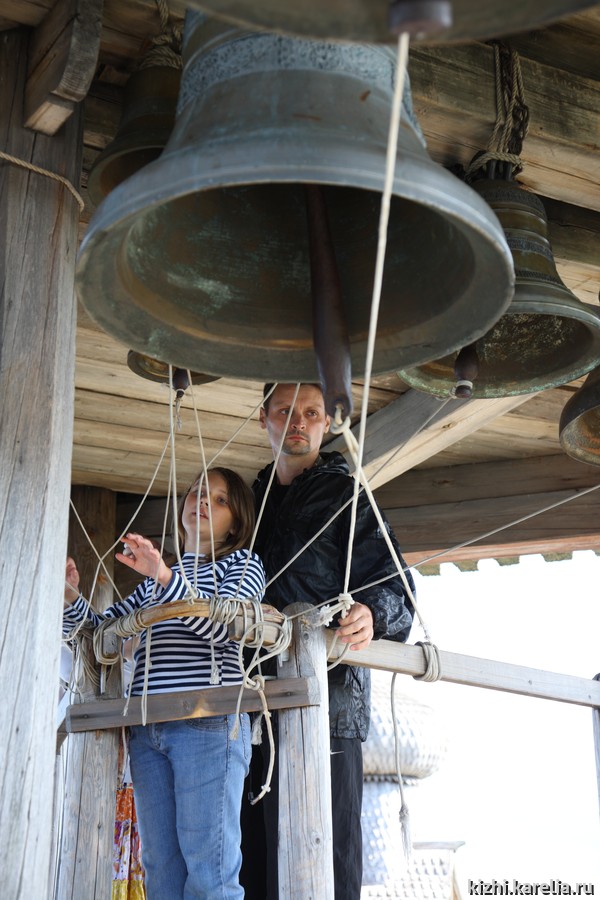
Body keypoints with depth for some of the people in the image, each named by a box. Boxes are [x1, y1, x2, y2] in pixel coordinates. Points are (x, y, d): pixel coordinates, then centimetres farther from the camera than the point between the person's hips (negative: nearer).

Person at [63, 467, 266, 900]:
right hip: (147, 729, 6)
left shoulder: (241, 564, 11)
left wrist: (165, 576, -22)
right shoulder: (153, 580, 27)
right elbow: (101, 629, 21)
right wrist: (71, 598, -1)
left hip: (208, 722, -5)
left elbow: (223, 625, -9)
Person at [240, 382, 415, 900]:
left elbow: (393, 582, -2)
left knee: (326, 854, -10)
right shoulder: (256, 499, 25)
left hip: (328, 696, -6)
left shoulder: (345, 494, 8)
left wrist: (372, 614, -24)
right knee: (257, 853, 6)